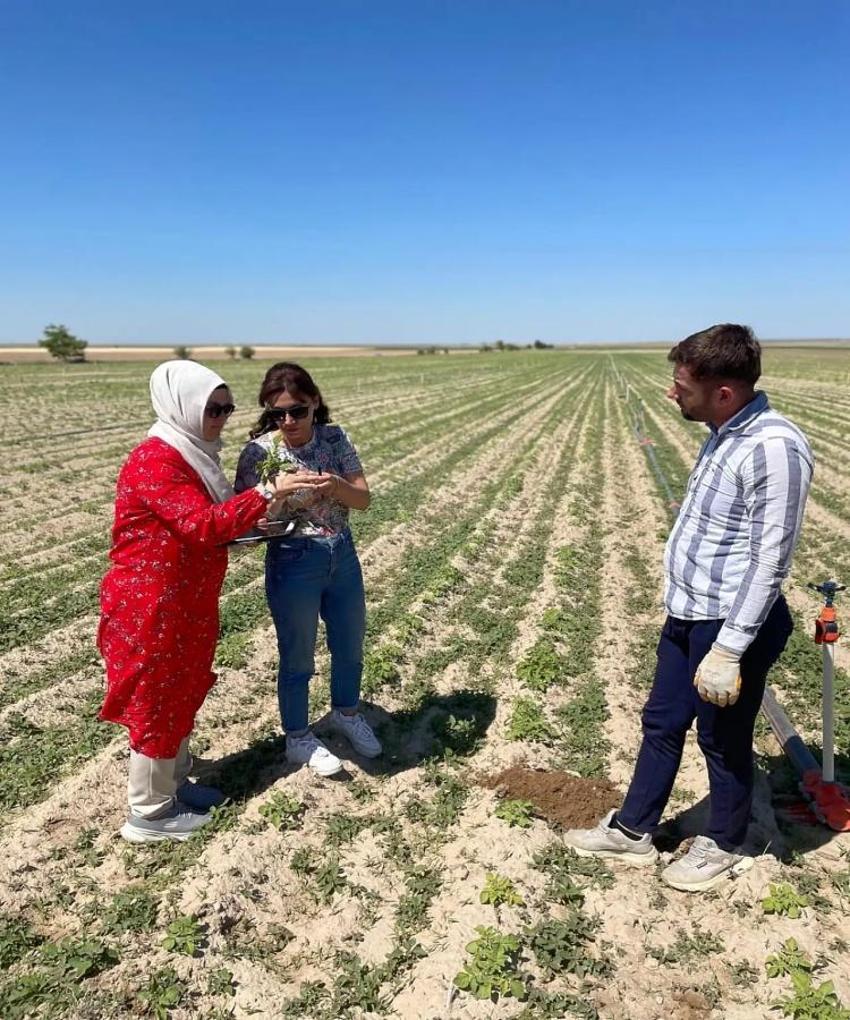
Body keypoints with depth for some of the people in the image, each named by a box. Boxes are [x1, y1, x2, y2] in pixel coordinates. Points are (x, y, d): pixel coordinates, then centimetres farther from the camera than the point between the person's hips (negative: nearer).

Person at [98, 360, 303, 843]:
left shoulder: (192, 454, 10)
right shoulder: (154, 461, -21)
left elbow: (211, 524, 15)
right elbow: (202, 524, -31)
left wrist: (256, 522, -1)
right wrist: (266, 494, -31)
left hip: (188, 601, 10)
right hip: (151, 605, -9)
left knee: (183, 694, 21)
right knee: (155, 702, 4)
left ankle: (173, 783, 39)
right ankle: (149, 813, 22)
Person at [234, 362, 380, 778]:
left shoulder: (335, 438, -3)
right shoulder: (259, 452, -13)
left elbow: (363, 498, -4)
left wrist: (335, 485, -25)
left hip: (343, 555, 4)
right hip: (293, 564, -4)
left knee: (350, 646, 21)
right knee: (298, 657, 11)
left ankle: (346, 713, 48)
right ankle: (298, 738, 34)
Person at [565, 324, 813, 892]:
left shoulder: (774, 447, -24)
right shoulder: (725, 434, 6)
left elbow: (770, 562, -24)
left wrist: (728, 651, -23)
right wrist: (700, 622, 21)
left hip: (732, 624, -9)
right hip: (687, 613, 9)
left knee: (724, 740, 11)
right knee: (662, 723, 19)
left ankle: (725, 848, 36)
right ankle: (633, 831, 36)